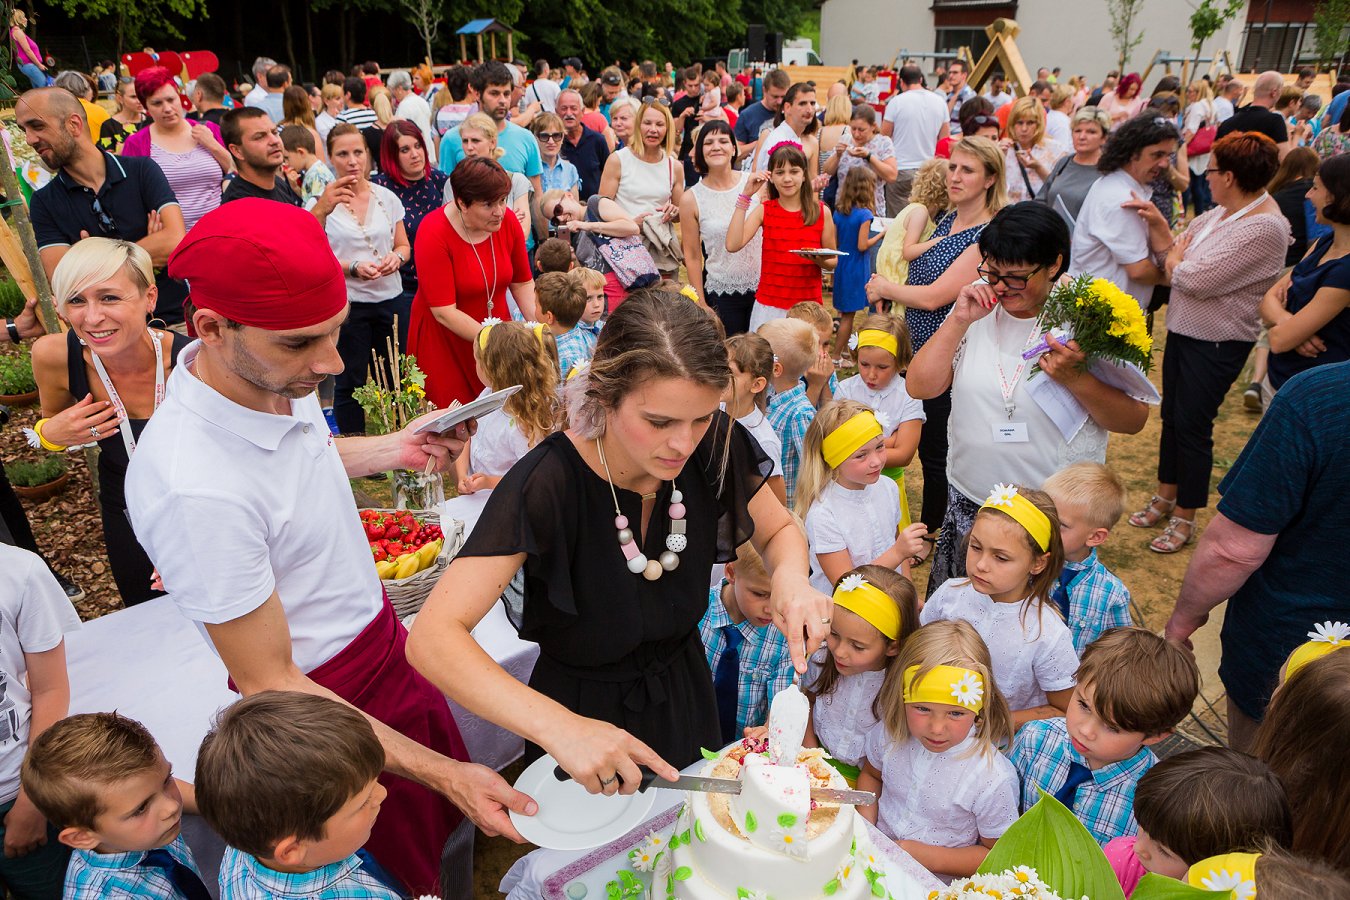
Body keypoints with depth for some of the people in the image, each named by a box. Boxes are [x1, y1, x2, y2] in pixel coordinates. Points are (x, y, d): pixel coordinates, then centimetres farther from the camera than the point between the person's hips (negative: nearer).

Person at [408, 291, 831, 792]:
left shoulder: (714, 448, -20)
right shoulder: (547, 483, -33)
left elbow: (779, 531, -1)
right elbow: (432, 637, -38)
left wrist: (791, 576, -25)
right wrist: (558, 726, -51)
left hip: (684, 696, 4)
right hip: (584, 708, -4)